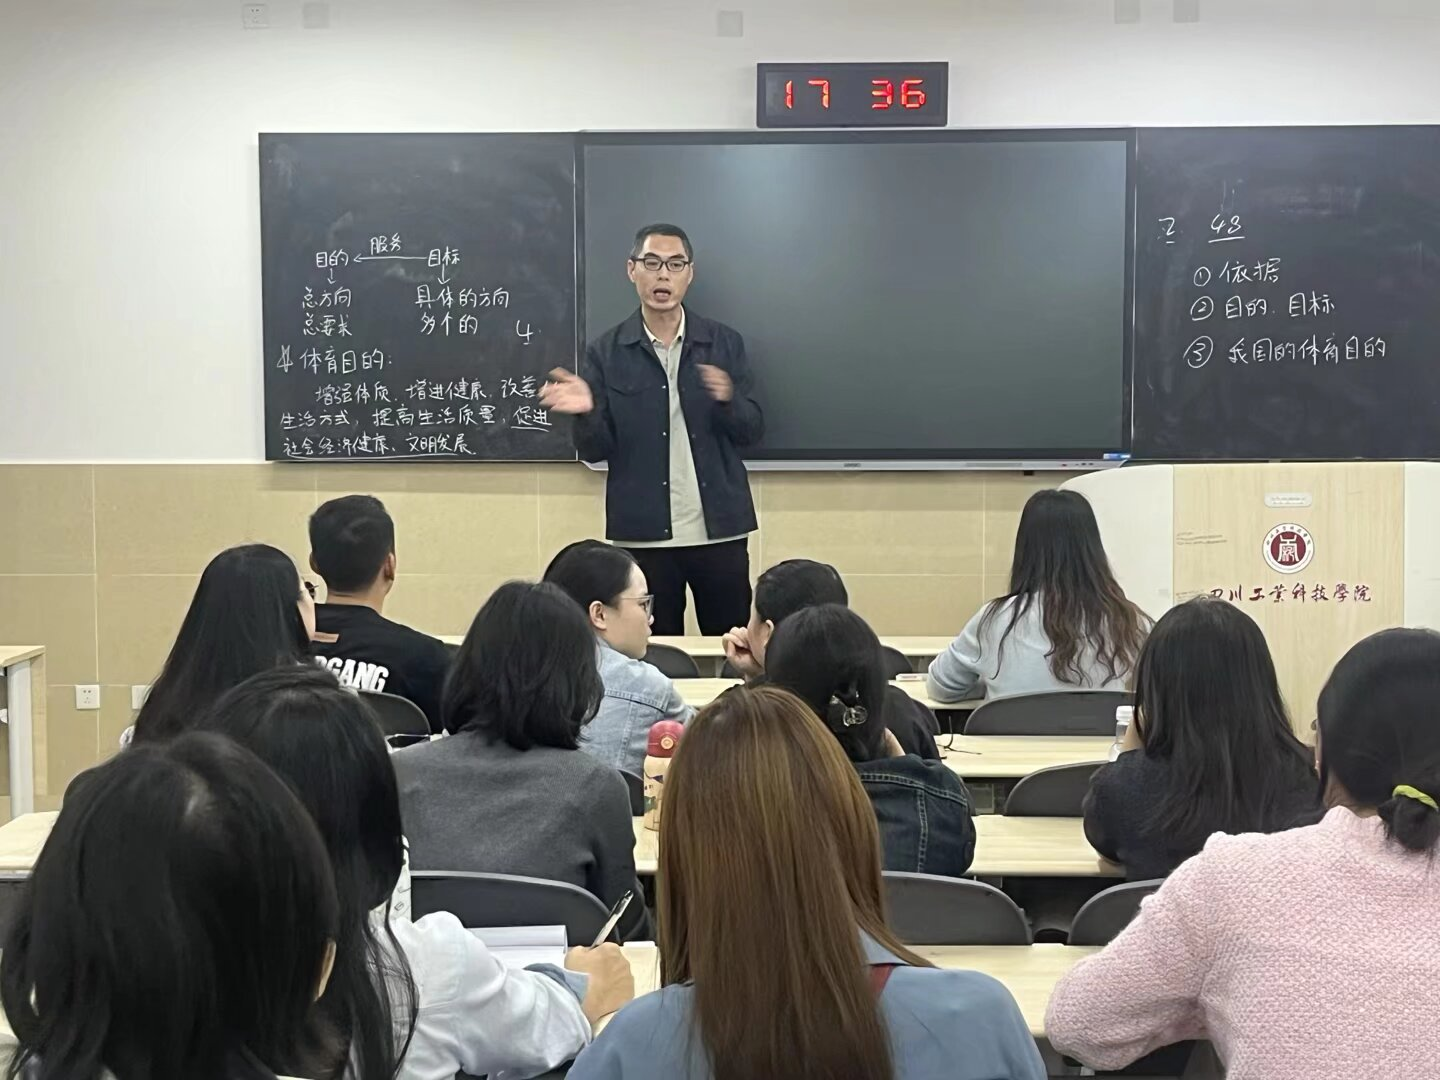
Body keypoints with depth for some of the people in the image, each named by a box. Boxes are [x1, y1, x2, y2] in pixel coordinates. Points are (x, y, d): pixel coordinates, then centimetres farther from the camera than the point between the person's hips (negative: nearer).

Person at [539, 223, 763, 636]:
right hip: (643, 533, 0)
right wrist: (588, 412, -22)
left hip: (718, 528, 1)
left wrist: (728, 401, -20)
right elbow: (596, 451, -1)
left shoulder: (724, 342, 3)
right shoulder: (606, 351, 1)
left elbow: (752, 431, 1)